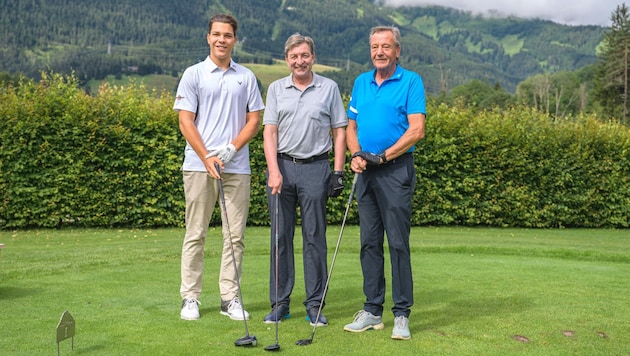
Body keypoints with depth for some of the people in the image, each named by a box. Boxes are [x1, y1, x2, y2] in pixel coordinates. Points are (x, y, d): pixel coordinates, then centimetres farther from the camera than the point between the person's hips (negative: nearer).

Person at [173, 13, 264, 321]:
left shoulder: (246, 77, 10)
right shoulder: (193, 74, 4)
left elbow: (254, 120, 7)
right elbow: (185, 122, -1)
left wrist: (232, 148, -8)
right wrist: (207, 158, -11)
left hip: (237, 167, 2)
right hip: (199, 166, -2)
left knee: (235, 236, 4)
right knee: (195, 235, 4)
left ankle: (230, 298, 13)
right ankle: (190, 298, 12)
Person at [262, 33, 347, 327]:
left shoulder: (329, 88, 5)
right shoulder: (276, 89, 9)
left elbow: (339, 131, 5)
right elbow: (269, 132, 3)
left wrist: (338, 171, -3)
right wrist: (273, 171, -9)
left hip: (315, 168, -1)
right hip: (282, 166, 2)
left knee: (314, 237, 1)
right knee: (280, 236, 4)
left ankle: (315, 304, 10)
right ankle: (280, 303, 13)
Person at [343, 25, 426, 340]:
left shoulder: (411, 82, -2)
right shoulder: (360, 82, 14)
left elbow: (417, 130, -11)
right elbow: (351, 126, 16)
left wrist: (383, 156, -15)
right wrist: (355, 154, -3)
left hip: (396, 170, -5)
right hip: (366, 172, 6)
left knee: (398, 243, -4)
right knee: (369, 242, 8)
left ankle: (401, 314, 4)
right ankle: (372, 310, 17)